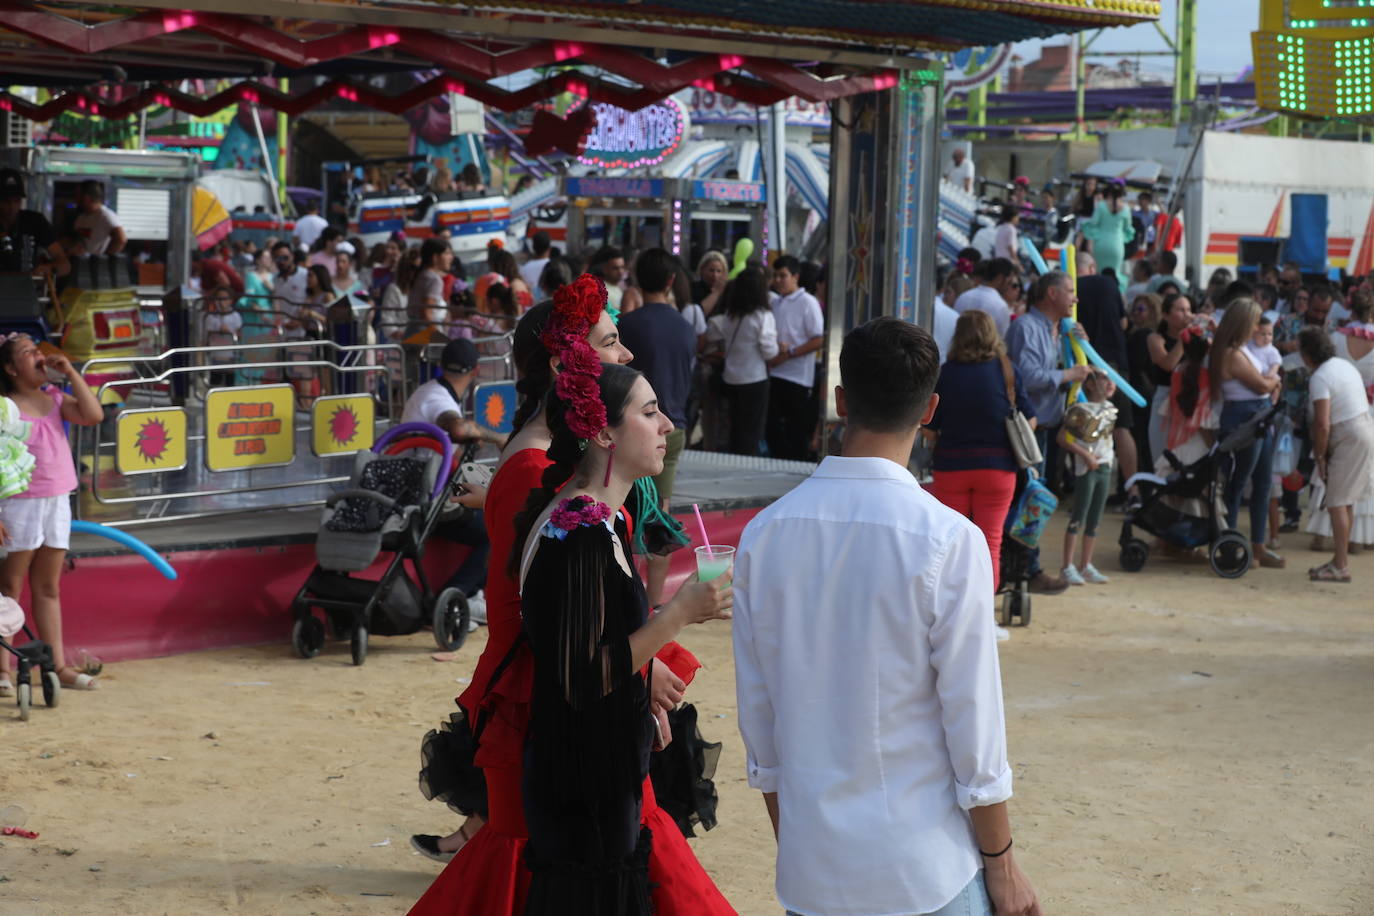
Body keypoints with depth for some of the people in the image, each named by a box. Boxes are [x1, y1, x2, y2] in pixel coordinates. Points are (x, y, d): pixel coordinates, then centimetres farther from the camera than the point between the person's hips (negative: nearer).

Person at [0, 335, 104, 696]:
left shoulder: (53, 398, 9)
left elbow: (93, 415, -3)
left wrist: (70, 373, -6)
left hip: (56, 503, 6)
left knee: (48, 588, 12)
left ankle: (58, 666, 16)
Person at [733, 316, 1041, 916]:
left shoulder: (764, 534, -2)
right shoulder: (948, 540, -14)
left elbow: (757, 714, 5)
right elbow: (973, 721, -11)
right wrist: (1002, 866, 0)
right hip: (925, 868, -4)